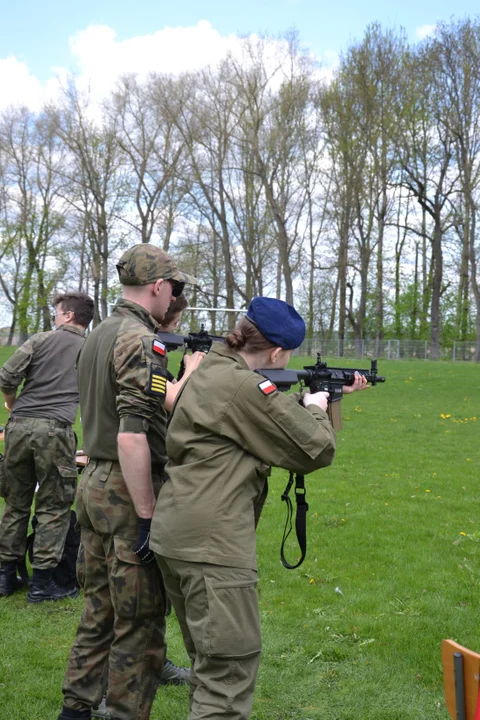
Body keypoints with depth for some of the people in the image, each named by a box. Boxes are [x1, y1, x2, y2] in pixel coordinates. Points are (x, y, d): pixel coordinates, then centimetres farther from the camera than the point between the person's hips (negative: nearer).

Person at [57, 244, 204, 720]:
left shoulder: (97, 336, 12)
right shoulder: (141, 342, -18)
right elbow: (131, 437, -25)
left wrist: (189, 376, 27)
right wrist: (147, 517, -23)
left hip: (92, 486, 9)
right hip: (127, 494, -9)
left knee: (100, 611, 19)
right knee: (139, 624, 2)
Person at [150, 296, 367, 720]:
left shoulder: (213, 371, 13)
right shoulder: (242, 385, -17)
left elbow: (274, 416, 24)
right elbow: (317, 449, -11)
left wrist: (324, 397, 27)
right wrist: (316, 410, 8)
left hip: (177, 537, 10)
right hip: (209, 544, -10)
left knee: (210, 661, 21)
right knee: (231, 666, -3)